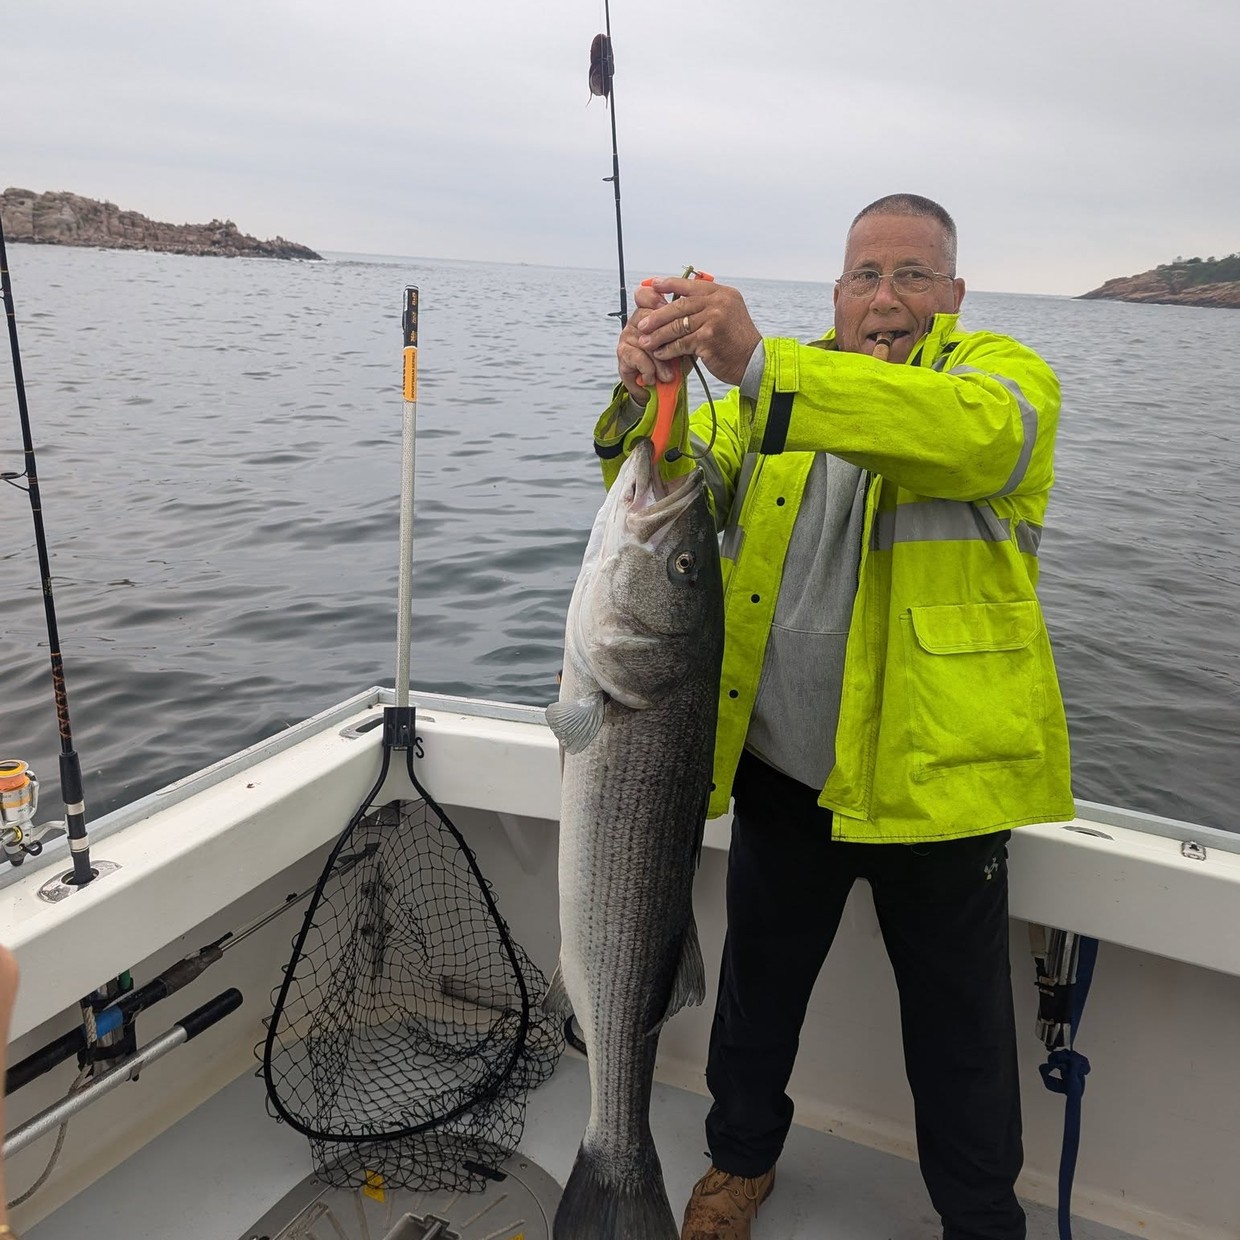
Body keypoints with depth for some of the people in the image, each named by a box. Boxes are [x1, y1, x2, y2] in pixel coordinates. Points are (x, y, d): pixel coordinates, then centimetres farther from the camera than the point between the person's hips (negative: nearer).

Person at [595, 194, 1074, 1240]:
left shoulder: (1004, 375, -4)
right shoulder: (778, 391, 9)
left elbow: (972, 429, -30)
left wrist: (757, 364, -42)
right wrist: (646, 395, -29)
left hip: (934, 771, -3)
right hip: (780, 769, 4)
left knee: (959, 1026, 13)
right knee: (759, 981, 21)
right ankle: (742, 1155, 47)